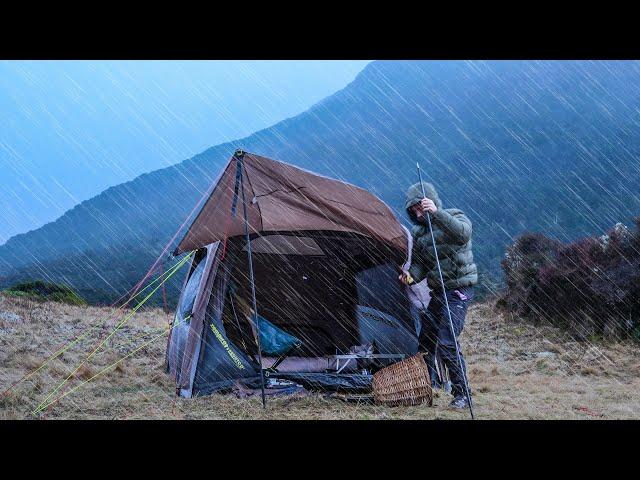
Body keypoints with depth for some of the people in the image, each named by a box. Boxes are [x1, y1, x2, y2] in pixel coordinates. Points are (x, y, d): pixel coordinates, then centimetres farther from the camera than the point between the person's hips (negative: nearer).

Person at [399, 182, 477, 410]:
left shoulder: (455, 217, -7)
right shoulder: (418, 232, 10)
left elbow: (463, 233, -30)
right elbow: (419, 263, 12)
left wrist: (437, 213, -38)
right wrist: (411, 275, -11)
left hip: (458, 289, -7)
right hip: (437, 290, 7)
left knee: (447, 342, -16)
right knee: (426, 339, 10)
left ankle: (462, 395, -5)